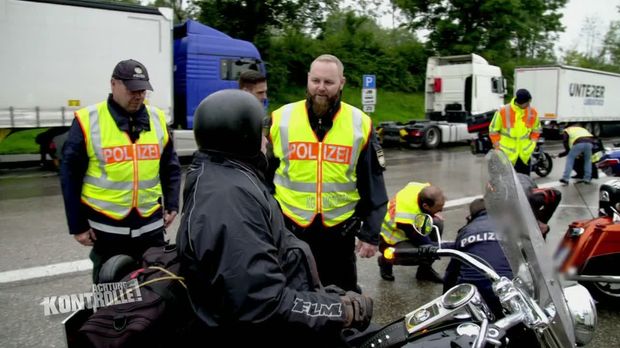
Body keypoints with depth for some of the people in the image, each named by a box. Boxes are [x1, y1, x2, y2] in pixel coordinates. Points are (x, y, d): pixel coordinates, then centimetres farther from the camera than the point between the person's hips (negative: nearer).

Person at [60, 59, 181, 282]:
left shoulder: (157, 118, 3)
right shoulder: (88, 120, -8)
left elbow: (170, 167, 11)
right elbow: (70, 175, -4)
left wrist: (172, 204, 3)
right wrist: (77, 225, -4)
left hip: (151, 225, 3)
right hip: (106, 228, -3)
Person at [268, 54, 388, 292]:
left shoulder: (360, 124, -2)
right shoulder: (281, 119, -3)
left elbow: (372, 184, 3)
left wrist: (371, 233, 1)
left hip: (339, 230, 0)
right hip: (289, 227, 0)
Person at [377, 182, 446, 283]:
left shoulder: (425, 189, -21)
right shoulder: (407, 217, -41)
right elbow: (422, 242, -25)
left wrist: (433, 214, -7)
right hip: (389, 241, -8)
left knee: (437, 223, -16)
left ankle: (425, 270, -1)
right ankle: (385, 261, 2)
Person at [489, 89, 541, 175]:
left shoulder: (532, 112, -3)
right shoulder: (503, 111, -12)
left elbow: (536, 129, 15)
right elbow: (493, 130, -3)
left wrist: (532, 143, 5)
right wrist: (498, 147, -4)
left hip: (524, 154, 3)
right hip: (506, 154, -3)